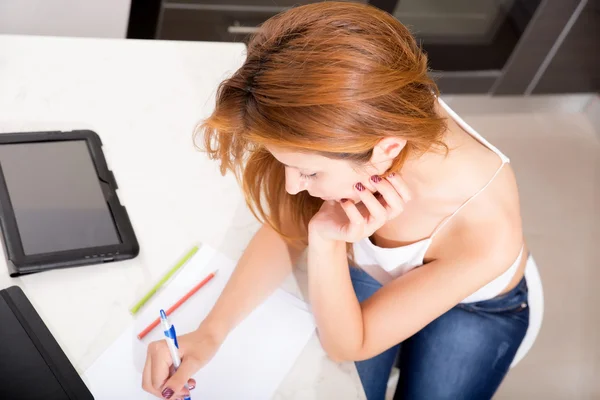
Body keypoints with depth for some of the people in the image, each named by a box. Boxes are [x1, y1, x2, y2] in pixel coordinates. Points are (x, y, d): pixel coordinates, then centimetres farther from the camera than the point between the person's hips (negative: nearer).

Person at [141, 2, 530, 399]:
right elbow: (285, 230, -14)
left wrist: (326, 243, -45)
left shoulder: (485, 232, -44)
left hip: (474, 310, -2)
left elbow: (346, 345, -28)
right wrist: (210, 333, -26)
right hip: (365, 277, 3)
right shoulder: (357, 119, -35)